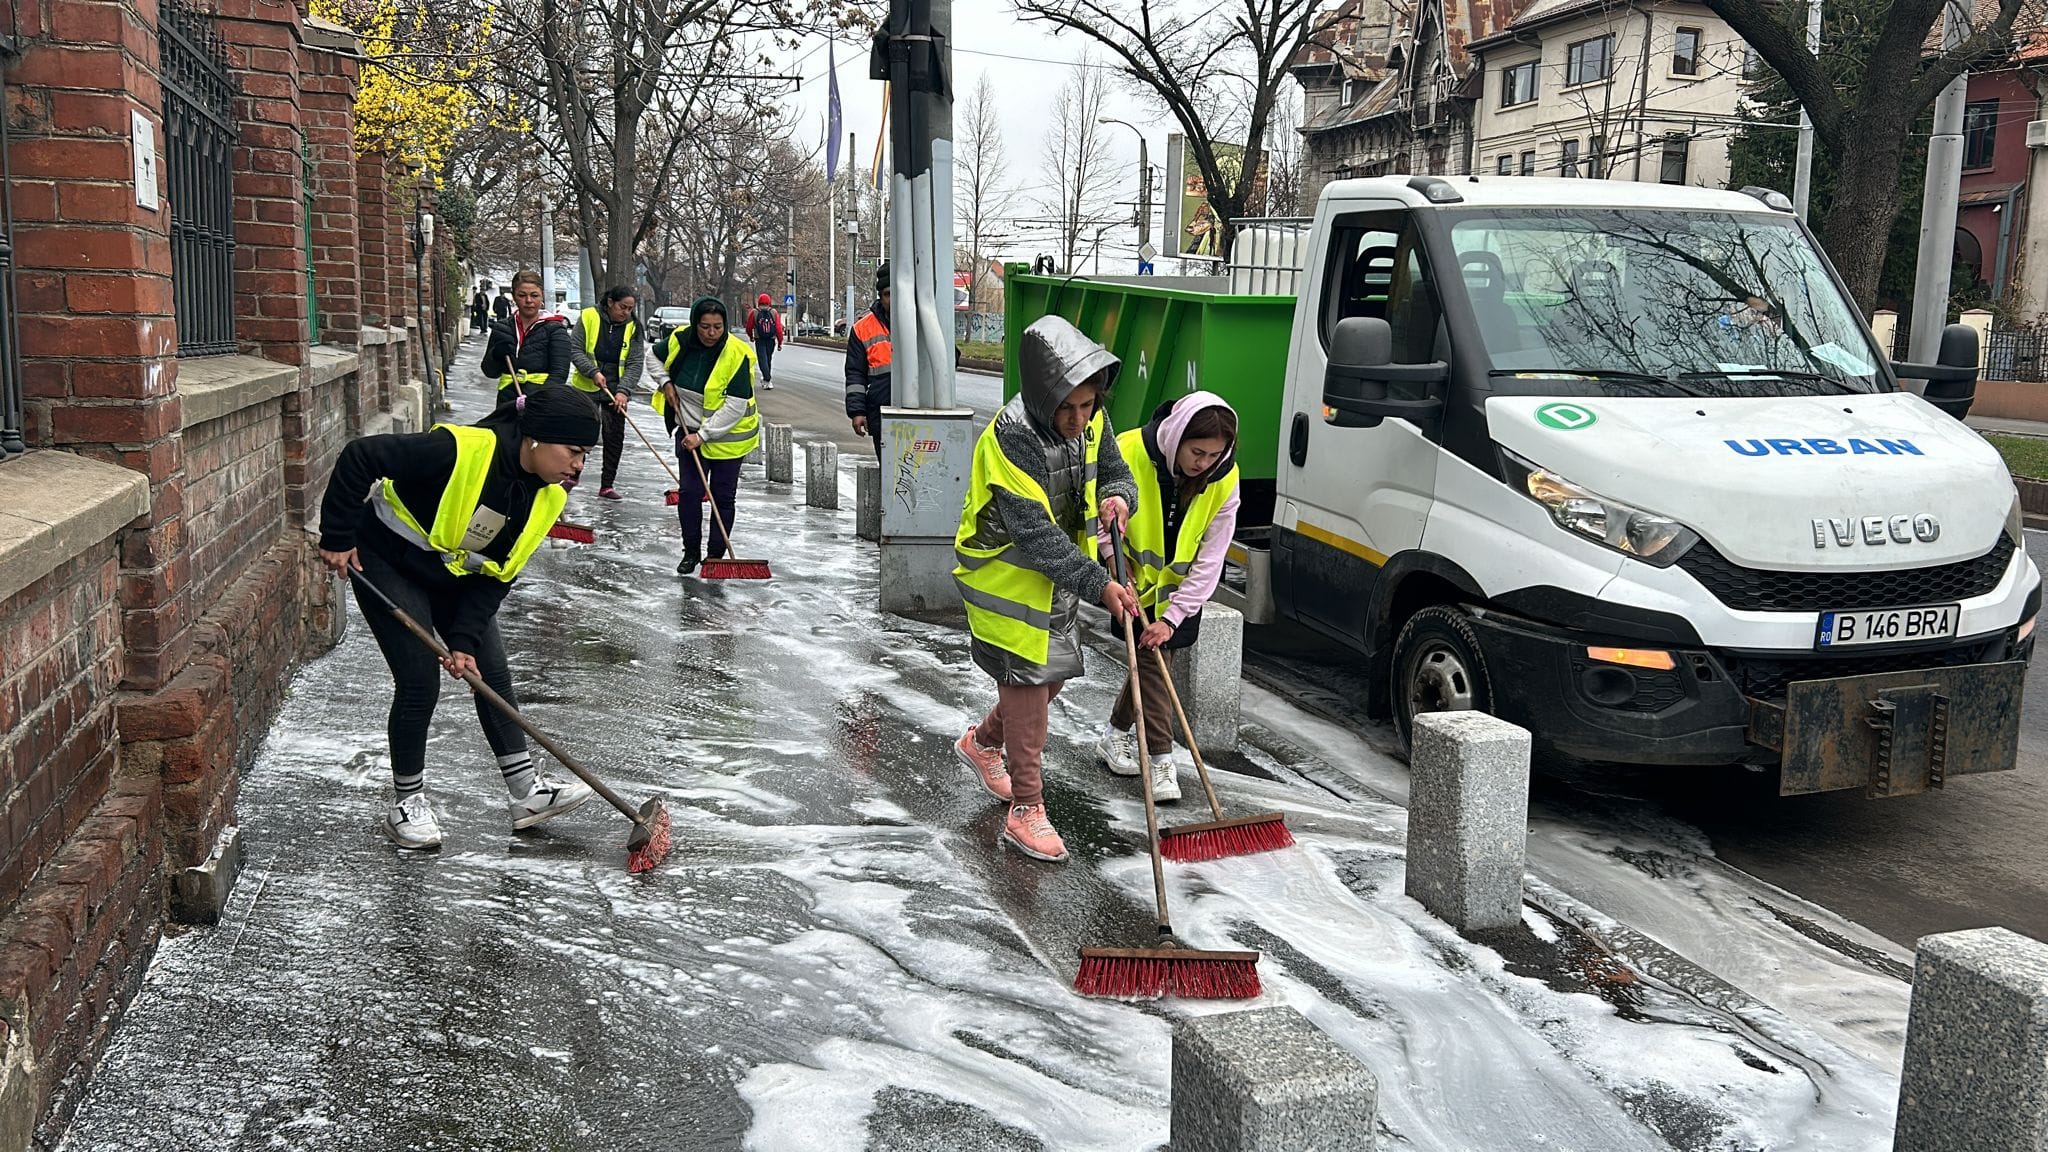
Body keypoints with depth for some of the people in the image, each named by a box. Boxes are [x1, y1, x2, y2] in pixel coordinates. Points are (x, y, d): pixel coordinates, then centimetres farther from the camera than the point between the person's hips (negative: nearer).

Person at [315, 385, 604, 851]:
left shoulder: (545, 498, -11)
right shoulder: (461, 450, -33)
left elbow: (497, 576, -8)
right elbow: (359, 457, -29)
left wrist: (464, 640, -17)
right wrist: (338, 538, -23)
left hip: (456, 578, 7)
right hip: (388, 565, -7)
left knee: (493, 676, 5)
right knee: (420, 683, -9)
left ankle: (528, 793, 12)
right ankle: (408, 803, 9)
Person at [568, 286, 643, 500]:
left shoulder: (633, 327, -5)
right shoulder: (588, 317, -9)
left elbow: (635, 363, -9)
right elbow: (575, 350, -9)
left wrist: (623, 391, -21)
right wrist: (593, 372, -22)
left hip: (617, 391, 2)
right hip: (587, 386, -2)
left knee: (615, 437, 4)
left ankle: (607, 485, 13)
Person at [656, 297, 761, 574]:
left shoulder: (737, 354, -22)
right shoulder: (679, 341, -9)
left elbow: (736, 406, -24)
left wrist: (703, 435, -25)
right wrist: (666, 383, -3)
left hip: (728, 435, -3)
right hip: (690, 431, 3)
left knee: (723, 497, 4)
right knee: (689, 493, 2)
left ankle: (716, 554, 17)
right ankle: (691, 551, 17)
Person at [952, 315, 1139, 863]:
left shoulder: (1093, 421, -7)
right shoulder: (1011, 438, -30)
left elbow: (1115, 471, 8)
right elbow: (1035, 536, -31)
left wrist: (1118, 497, -17)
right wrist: (1098, 584, -32)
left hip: (1058, 582, 8)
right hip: (1008, 581, -8)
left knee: (1051, 677, 20)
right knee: (1028, 686, -3)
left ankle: (983, 742, 45)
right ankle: (1026, 810, 9)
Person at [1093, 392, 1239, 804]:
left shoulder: (1224, 480, -22)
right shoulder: (1129, 453, -30)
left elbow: (1210, 560, -20)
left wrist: (1172, 616, -24)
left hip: (1180, 586, 2)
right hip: (1135, 580, -2)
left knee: (1150, 657, 9)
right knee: (1149, 657, -6)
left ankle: (1115, 735, 30)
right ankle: (1160, 759, -2)